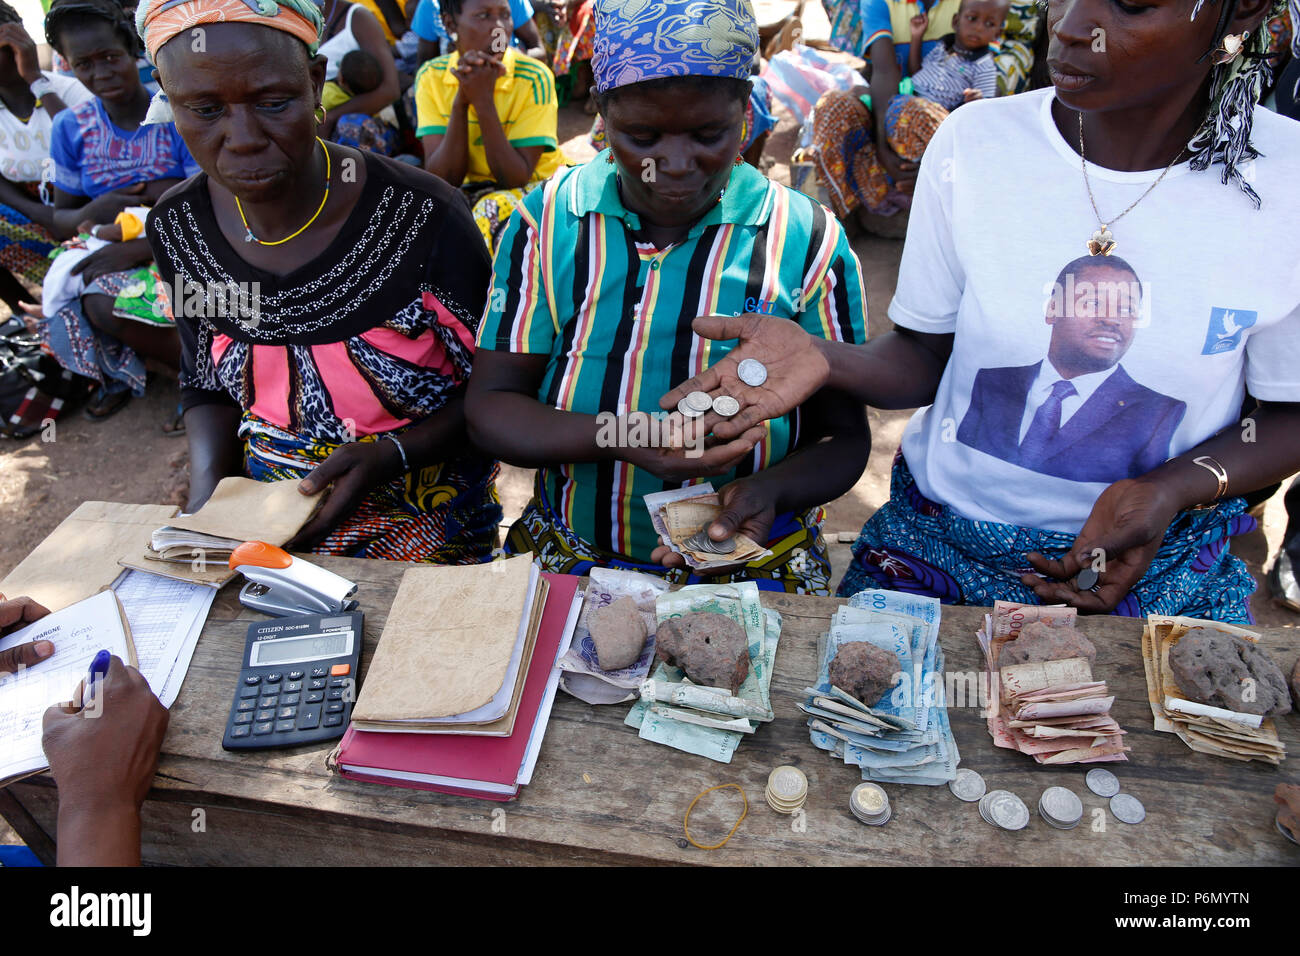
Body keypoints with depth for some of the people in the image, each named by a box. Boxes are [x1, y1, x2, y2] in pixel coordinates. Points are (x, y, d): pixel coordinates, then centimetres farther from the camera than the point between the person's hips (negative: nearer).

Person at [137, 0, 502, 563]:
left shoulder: (423, 219, -18)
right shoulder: (176, 229, -2)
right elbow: (207, 383, 12)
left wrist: (389, 455, -22)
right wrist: (207, 495, -5)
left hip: (422, 517, -3)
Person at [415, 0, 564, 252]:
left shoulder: (534, 78, -16)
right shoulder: (431, 77, -6)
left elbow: (516, 179, -21)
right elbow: (443, 179, -14)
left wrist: (483, 99, -27)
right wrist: (460, 101, -25)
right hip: (473, 191, 3)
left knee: (493, 212, -33)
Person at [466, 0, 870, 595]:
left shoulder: (808, 241, 0)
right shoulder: (547, 222, 2)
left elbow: (844, 438, 5)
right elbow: (489, 406, 1)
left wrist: (773, 488, -17)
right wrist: (617, 438, -17)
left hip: (755, 566, 0)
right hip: (570, 555, 2)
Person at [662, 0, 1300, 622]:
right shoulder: (974, 142, -9)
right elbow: (923, 359, -2)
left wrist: (1173, 489, -18)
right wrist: (822, 359, -23)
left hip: (1153, 562, 1)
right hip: (941, 543, 0)